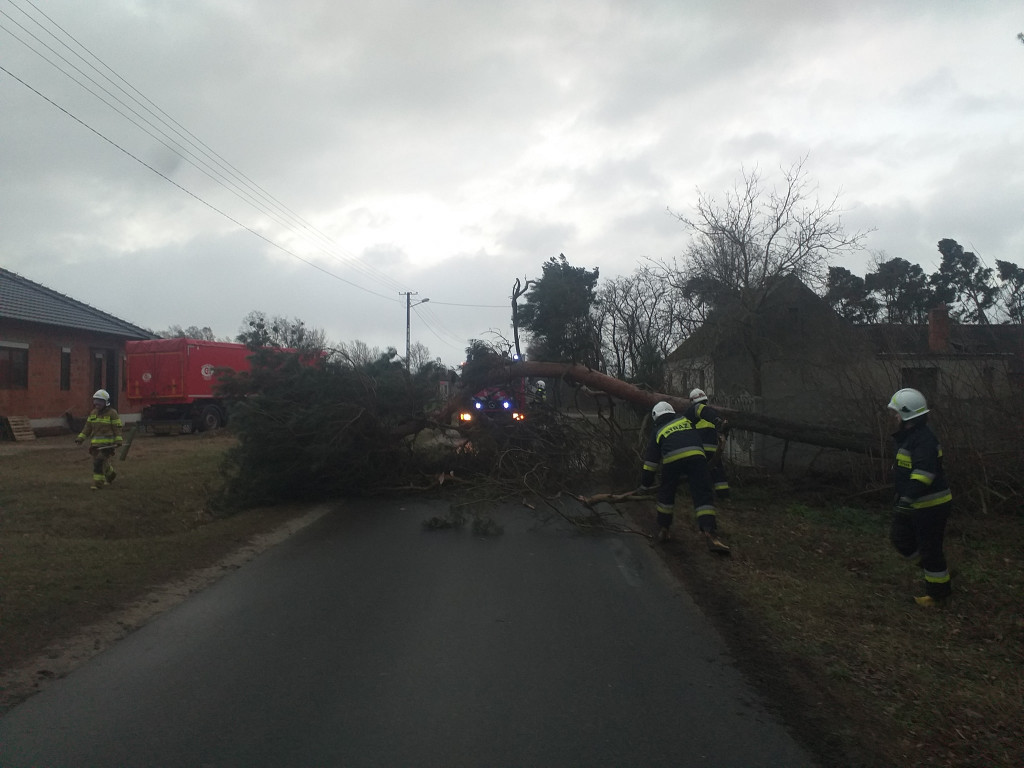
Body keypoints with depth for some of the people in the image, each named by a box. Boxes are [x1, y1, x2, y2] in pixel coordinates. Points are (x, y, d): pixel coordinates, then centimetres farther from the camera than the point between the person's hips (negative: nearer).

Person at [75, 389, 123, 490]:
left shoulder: (112, 413, -6)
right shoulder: (93, 413, 13)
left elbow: (117, 428, -9)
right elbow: (88, 427, 15)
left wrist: (118, 441, -17)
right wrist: (80, 438, 6)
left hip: (107, 443, -7)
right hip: (95, 443, 7)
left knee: (100, 462, -14)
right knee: (103, 462, 13)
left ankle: (98, 483, -9)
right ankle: (110, 474, 39)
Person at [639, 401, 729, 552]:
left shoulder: (658, 431, 28)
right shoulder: (685, 419, 32)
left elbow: (651, 459, 27)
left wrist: (646, 484, 32)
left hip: (671, 460, 0)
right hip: (695, 455, 0)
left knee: (666, 494, 21)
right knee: (703, 495, 0)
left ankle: (663, 529, 25)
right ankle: (710, 534, -13)